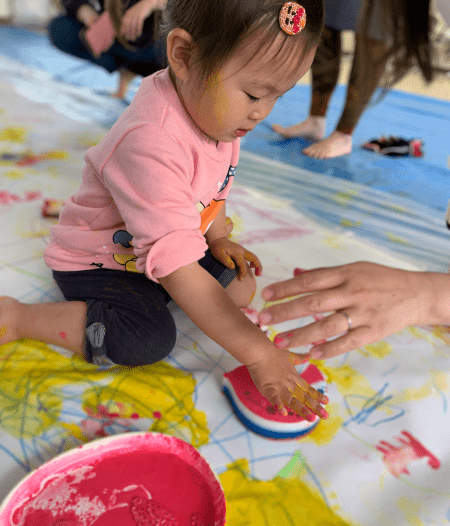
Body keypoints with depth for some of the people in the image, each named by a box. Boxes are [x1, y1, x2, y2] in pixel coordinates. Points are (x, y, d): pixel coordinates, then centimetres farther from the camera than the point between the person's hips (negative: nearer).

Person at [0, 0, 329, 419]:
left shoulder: (217, 108, -10)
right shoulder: (150, 144, -39)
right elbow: (178, 268, -41)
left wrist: (217, 238, -4)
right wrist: (257, 353, -39)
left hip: (171, 248, 8)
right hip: (96, 261, -8)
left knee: (240, 289, -2)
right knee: (148, 339, -29)